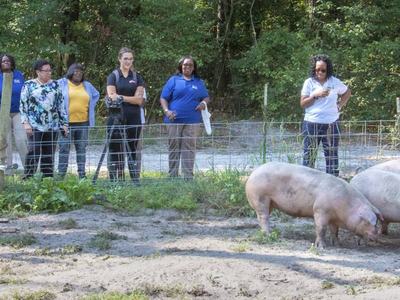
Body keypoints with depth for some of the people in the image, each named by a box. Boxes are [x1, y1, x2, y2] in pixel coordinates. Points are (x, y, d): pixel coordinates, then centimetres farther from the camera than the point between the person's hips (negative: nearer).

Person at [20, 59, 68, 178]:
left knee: (49, 155, 6)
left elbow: (61, 104, 13)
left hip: (53, 127, 4)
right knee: (33, 153, -10)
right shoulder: (29, 85, 3)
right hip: (35, 127, -4)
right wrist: (25, 122, -10)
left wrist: (64, 123, 8)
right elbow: (23, 105, 0)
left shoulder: (55, 85, 13)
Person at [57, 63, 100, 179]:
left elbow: (96, 95, 29)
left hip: (83, 122, 4)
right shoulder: (62, 83, 2)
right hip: (67, 122, -4)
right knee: (64, 148, -4)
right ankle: (61, 174, -1)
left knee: (82, 148, 7)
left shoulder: (87, 85, 15)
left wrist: (90, 107, 15)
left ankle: (82, 173, 12)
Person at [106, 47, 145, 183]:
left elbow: (139, 99, 0)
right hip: (116, 118, -2)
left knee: (132, 150, 4)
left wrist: (121, 97, -9)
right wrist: (132, 99, -14)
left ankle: (136, 181, 6)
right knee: (115, 150, -2)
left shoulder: (137, 77, 10)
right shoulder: (113, 76, 4)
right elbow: (111, 96, -8)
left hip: (133, 118, 2)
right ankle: (114, 182, 0)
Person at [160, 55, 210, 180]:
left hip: (192, 121, 2)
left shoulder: (199, 83, 16)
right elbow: (163, 98, 5)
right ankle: (172, 176, 7)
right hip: (174, 120, -2)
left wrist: (204, 103, -3)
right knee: (174, 147, 2)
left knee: (189, 148, 1)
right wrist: (166, 111, -12)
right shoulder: (173, 80, 7)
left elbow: (206, 97, 21)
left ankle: (188, 176, 3)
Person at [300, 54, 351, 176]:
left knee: (332, 155, 4)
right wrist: (316, 96, -15)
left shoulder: (335, 82, 3)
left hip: (331, 124, 1)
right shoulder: (309, 82, 0)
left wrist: (340, 105, 6)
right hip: (311, 123, -1)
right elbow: (302, 103, -2)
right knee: (309, 154, 1)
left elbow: (347, 92, 20)